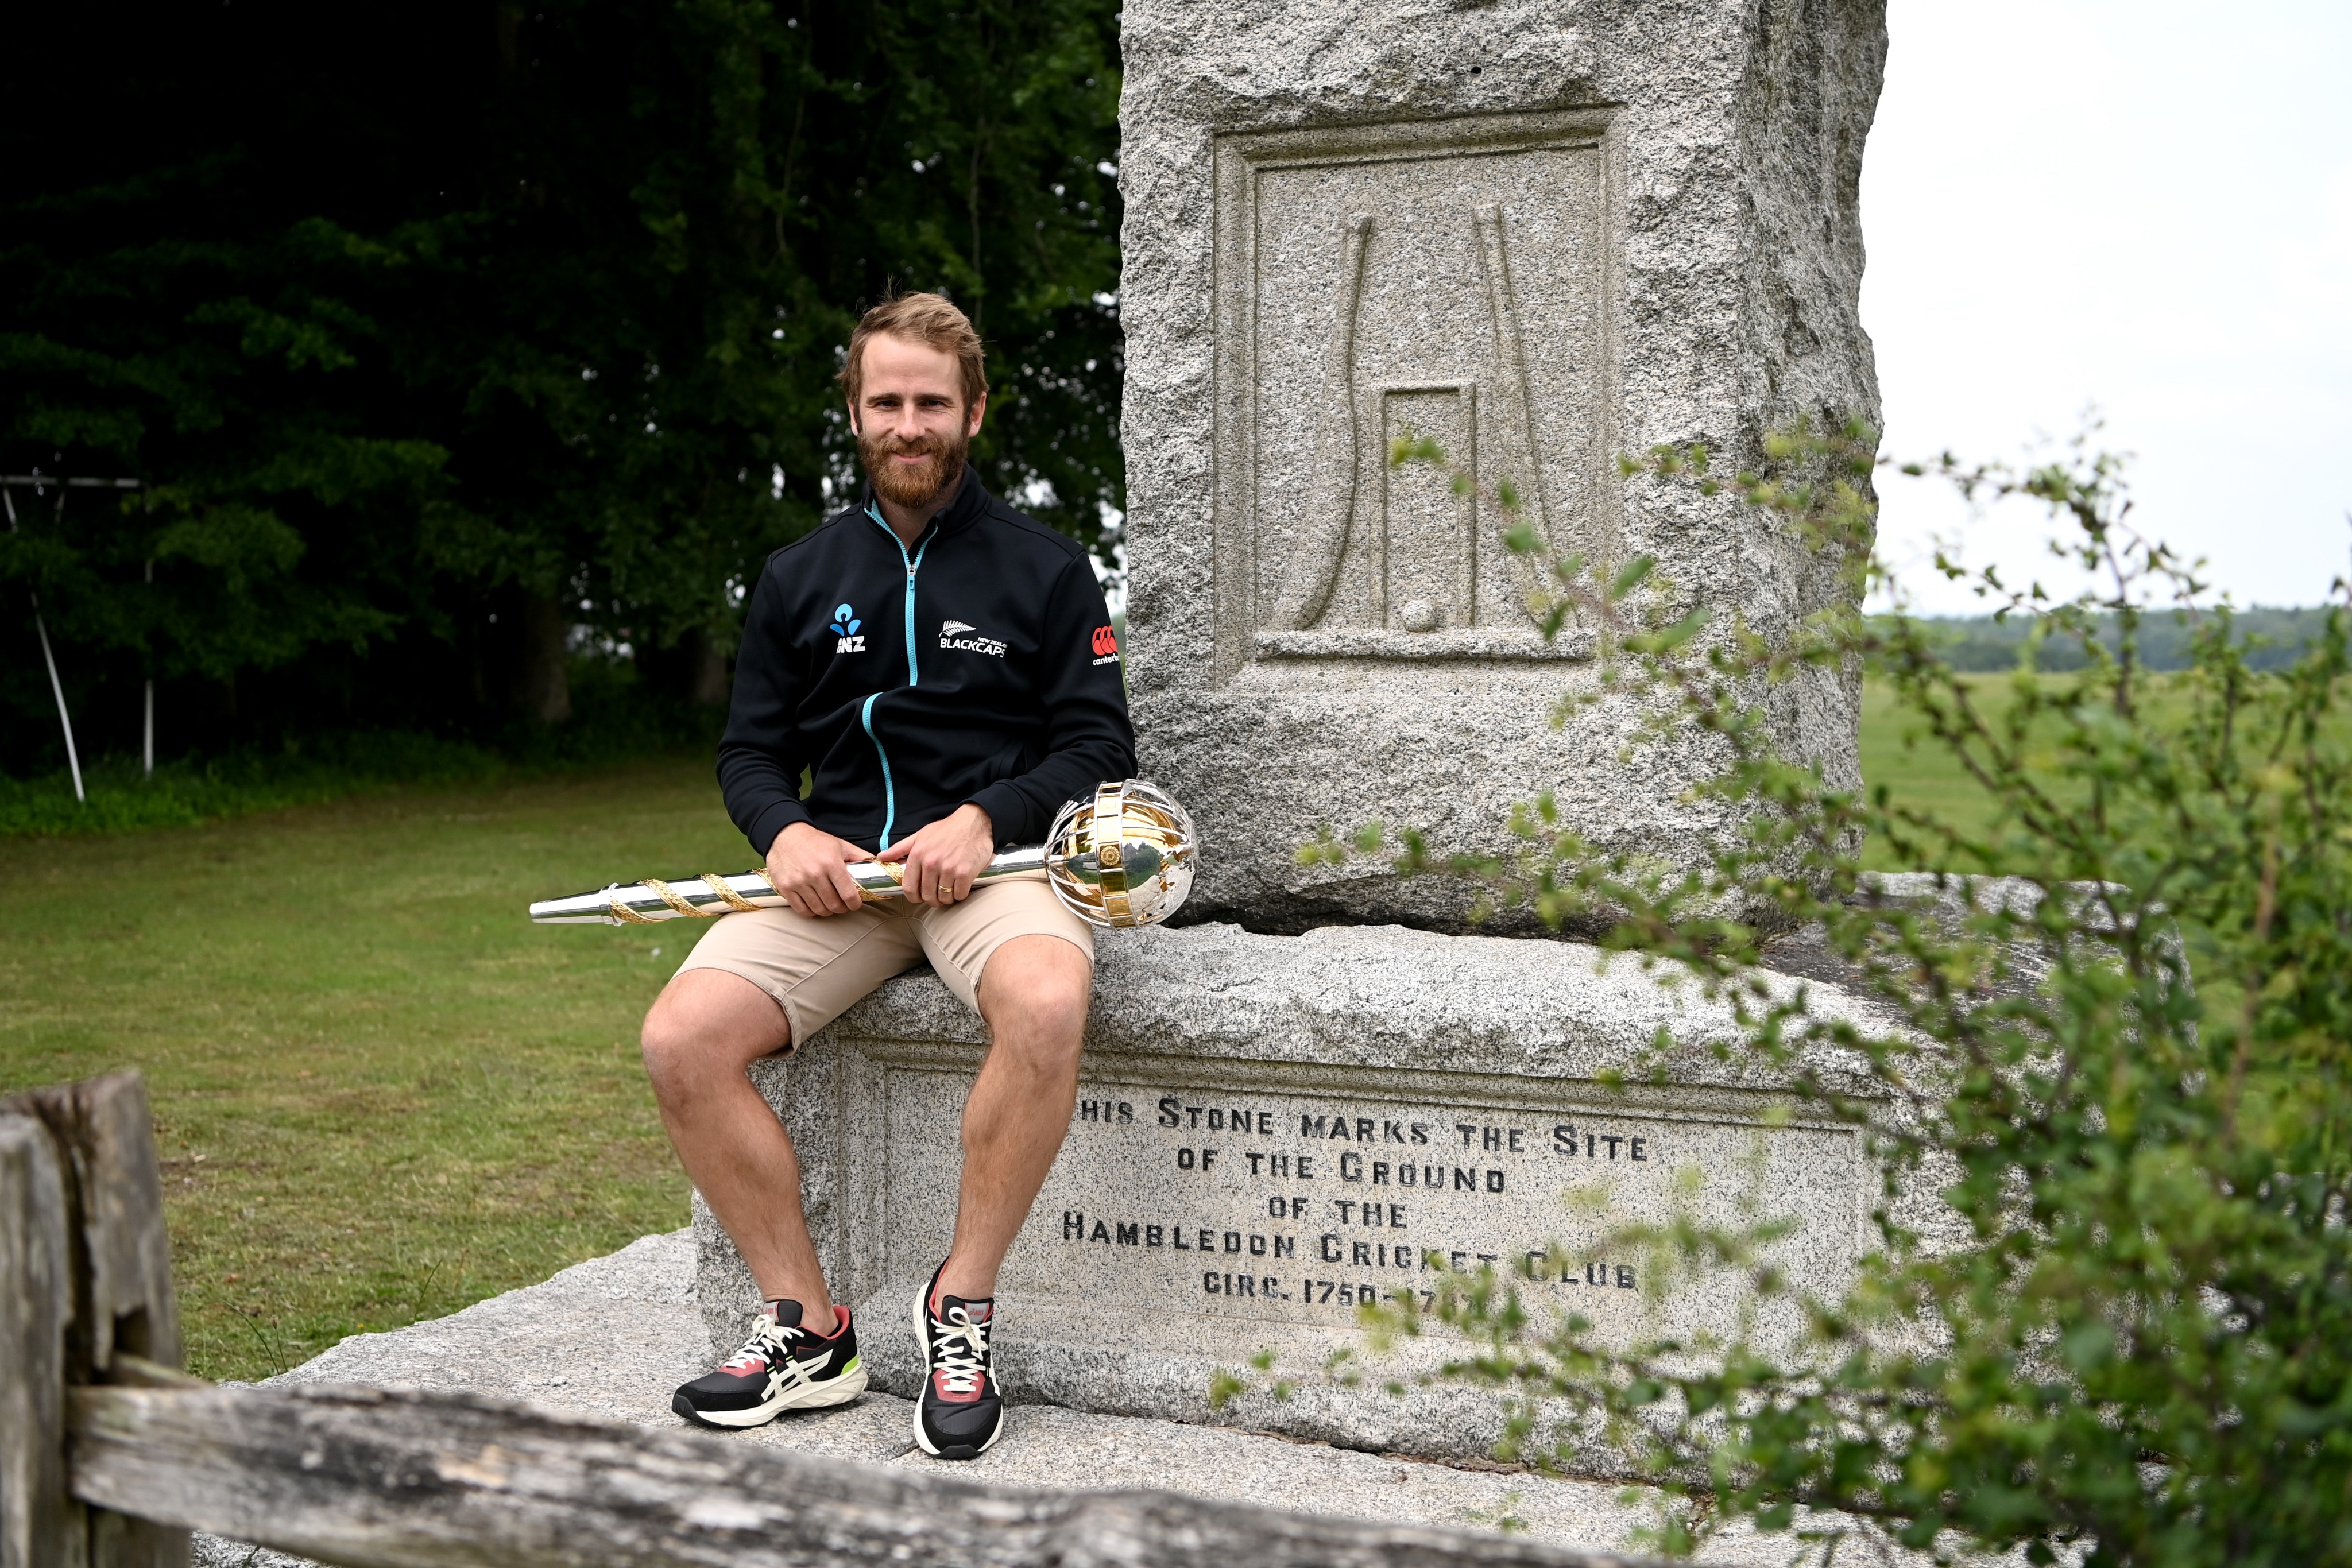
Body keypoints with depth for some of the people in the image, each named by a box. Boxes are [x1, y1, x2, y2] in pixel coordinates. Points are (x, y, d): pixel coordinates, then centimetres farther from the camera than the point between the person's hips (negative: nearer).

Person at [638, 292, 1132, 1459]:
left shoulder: (1044, 569, 9)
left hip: (991, 857, -3)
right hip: (835, 867, 3)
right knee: (681, 1040, -22)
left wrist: (985, 820, -14)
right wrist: (785, 831, -7)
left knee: (1046, 1005, -38)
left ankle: (962, 1303, -20)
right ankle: (806, 1328, -9)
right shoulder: (798, 578, 17)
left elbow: (1098, 746, 3)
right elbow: (750, 750, 16)